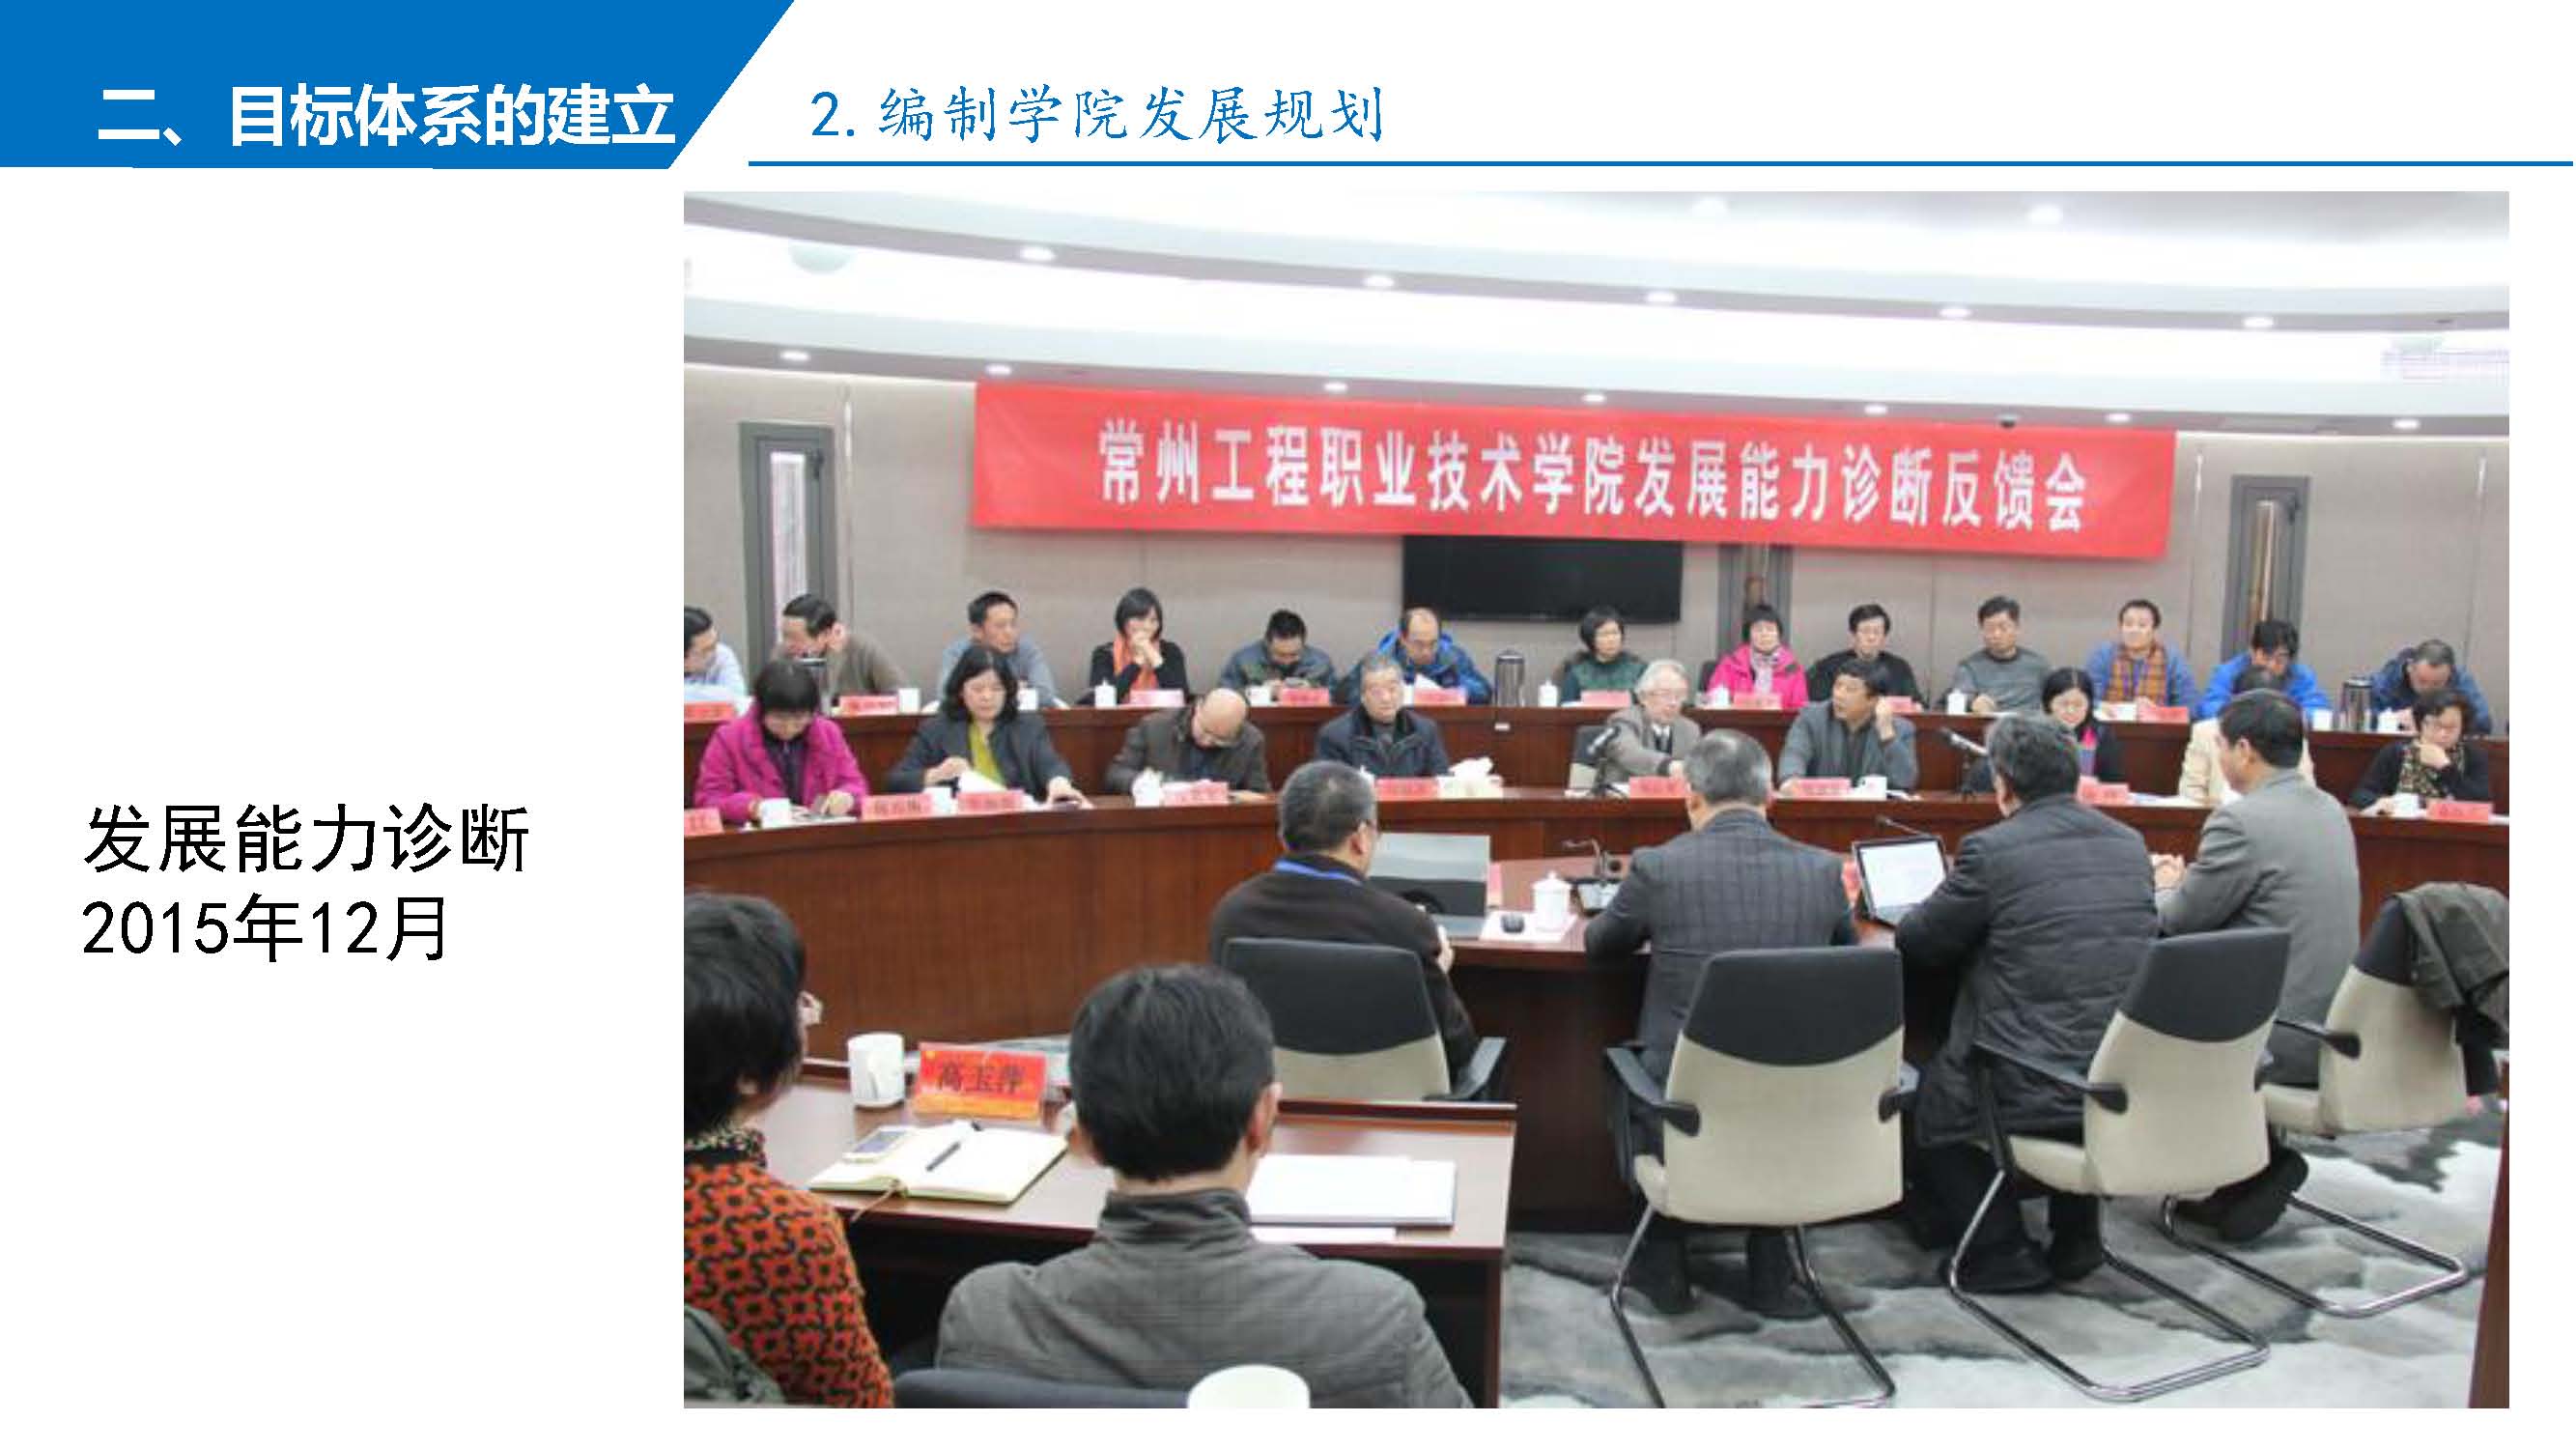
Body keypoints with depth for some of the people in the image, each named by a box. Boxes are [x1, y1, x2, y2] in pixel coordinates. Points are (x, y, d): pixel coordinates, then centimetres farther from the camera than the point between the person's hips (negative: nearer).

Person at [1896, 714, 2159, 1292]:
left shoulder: (1991, 849, -13)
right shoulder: (2130, 843, 7)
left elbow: (1915, 946, -2)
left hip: (2036, 1091, -6)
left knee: (1925, 1101, 21)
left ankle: (2001, 1250, 15)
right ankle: (2076, 1237, 36)